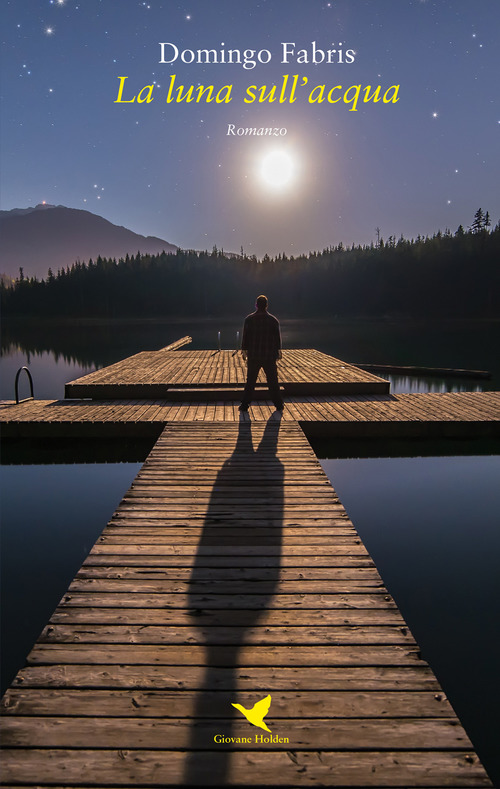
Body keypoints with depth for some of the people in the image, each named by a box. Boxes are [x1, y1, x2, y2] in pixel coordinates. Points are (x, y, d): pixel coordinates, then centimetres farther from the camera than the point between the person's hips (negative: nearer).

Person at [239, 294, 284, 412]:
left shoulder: (249, 319, -4)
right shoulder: (273, 320, -3)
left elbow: (245, 336, -1)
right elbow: (278, 337, 1)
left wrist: (244, 350, 9)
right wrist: (278, 351, 12)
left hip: (253, 356, 0)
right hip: (269, 357, 0)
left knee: (250, 381, 7)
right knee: (273, 381, 9)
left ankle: (245, 405, 8)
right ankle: (279, 405, 15)